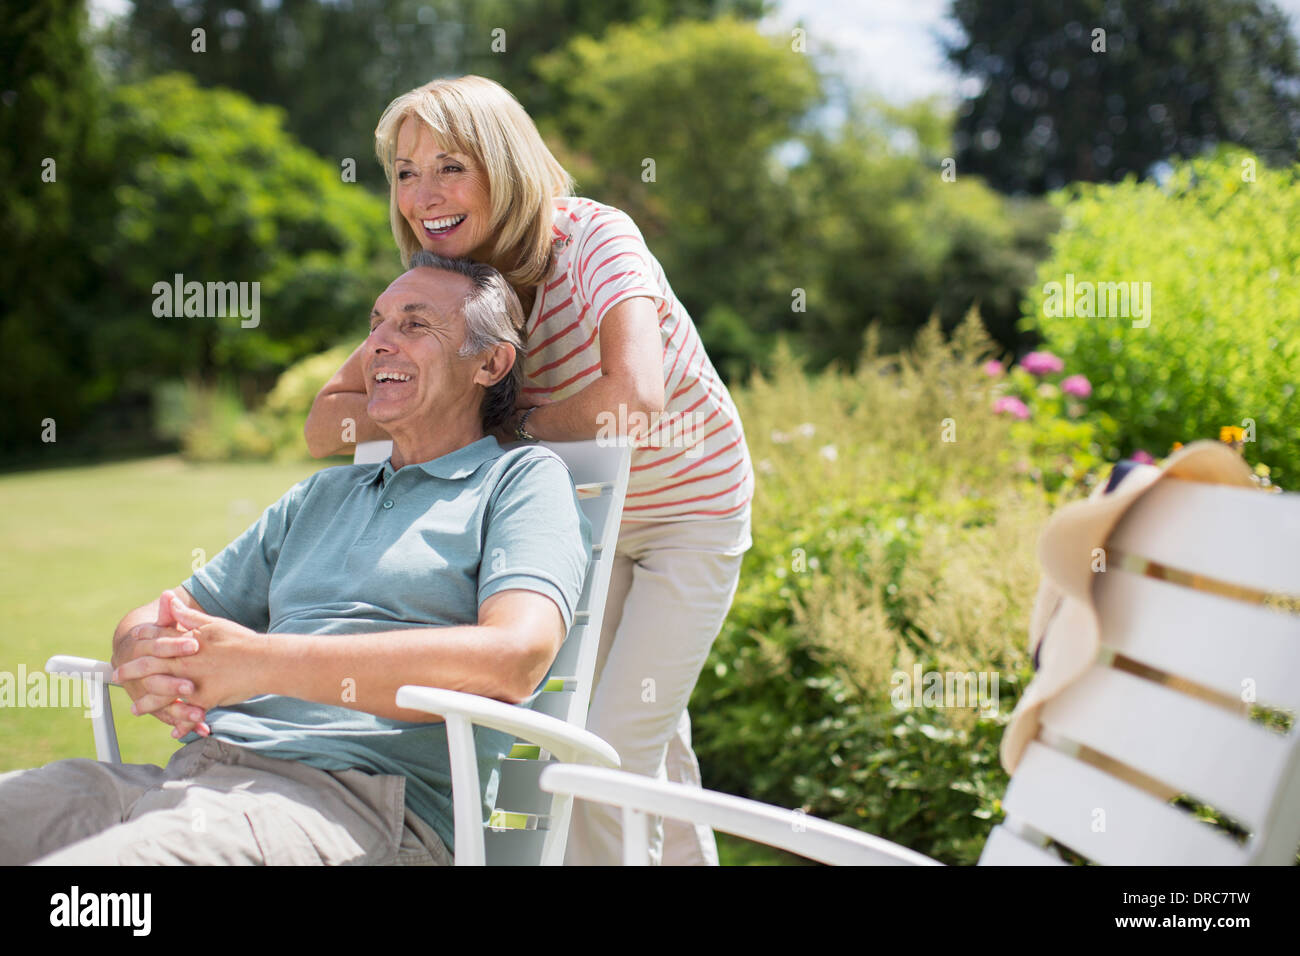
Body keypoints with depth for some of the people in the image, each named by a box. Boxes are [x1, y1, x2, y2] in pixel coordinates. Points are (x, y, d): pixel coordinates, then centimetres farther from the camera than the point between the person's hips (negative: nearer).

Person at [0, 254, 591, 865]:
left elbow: (514, 659, -13)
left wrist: (264, 660, -16)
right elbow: (153, 620, 27)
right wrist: (150, 660, -2)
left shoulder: (524, 478, 8)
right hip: (195, 772, 7)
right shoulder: (321, 495, 29)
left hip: (355, 796, -7)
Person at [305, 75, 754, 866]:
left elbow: (636, 398, -43)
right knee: (655, 739, 20)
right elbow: (326, 426, -12)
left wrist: (511, 430, -26)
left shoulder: (593, 236, -27)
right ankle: (686, 854, 40)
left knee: (619, 744, -9)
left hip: (691, 511, -6)